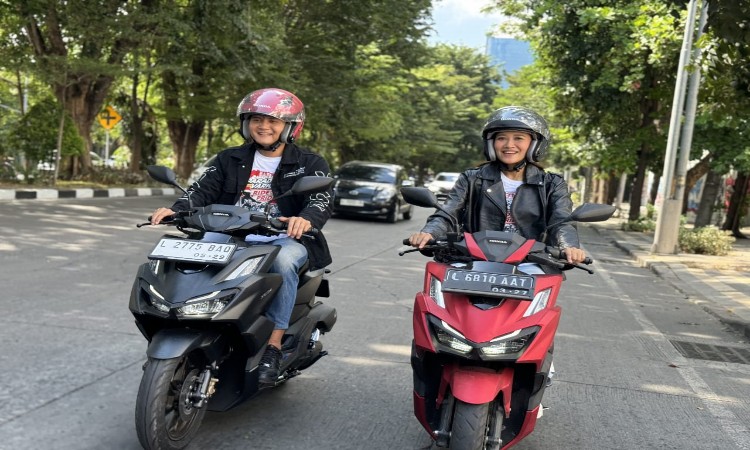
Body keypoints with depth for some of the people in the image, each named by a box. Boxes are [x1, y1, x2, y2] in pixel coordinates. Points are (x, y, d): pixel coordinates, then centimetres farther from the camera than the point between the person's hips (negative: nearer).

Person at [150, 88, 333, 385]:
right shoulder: (230, 160, 16)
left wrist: (306, 219, -36)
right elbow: (204, 190, 4)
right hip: (233, 240, 4)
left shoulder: (310, 164, 5)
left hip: (285, 240, -3)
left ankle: (274, 344, -30)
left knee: (283, 259, -37)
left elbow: (322, 199, -11)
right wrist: (176, 209, -18)